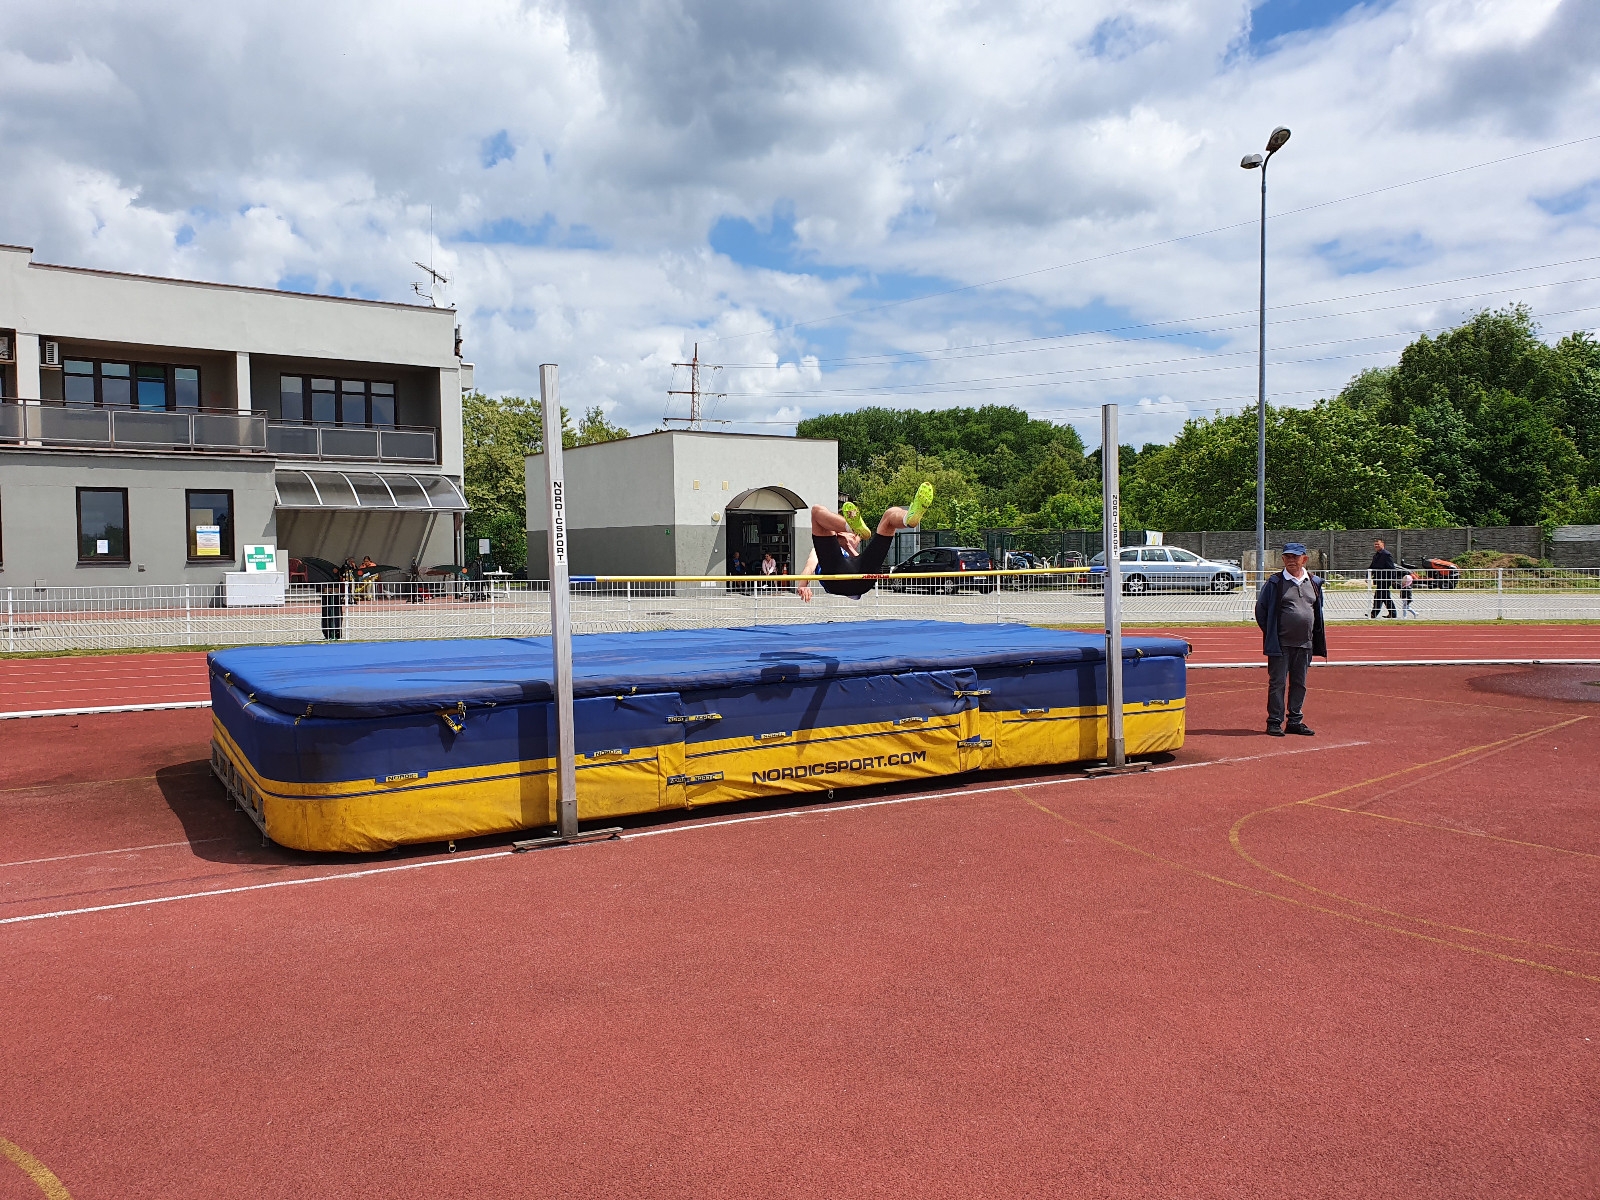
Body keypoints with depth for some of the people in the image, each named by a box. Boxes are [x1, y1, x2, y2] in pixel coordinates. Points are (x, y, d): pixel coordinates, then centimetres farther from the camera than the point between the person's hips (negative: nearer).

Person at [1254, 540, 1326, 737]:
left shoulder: (1314, 583, 9)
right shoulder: (1275, 582, -5)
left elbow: (1318, 612, 17)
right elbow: (1261, 608, 0)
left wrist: (1316, 637, 11)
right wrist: (1270, 633, -2)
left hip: (1305, 644, 4)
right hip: (1281, 644, -4)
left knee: (1299, 683, 10)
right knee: (1277, 682, -1)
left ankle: (1295, 721, 19)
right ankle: (1274, 722, 4)